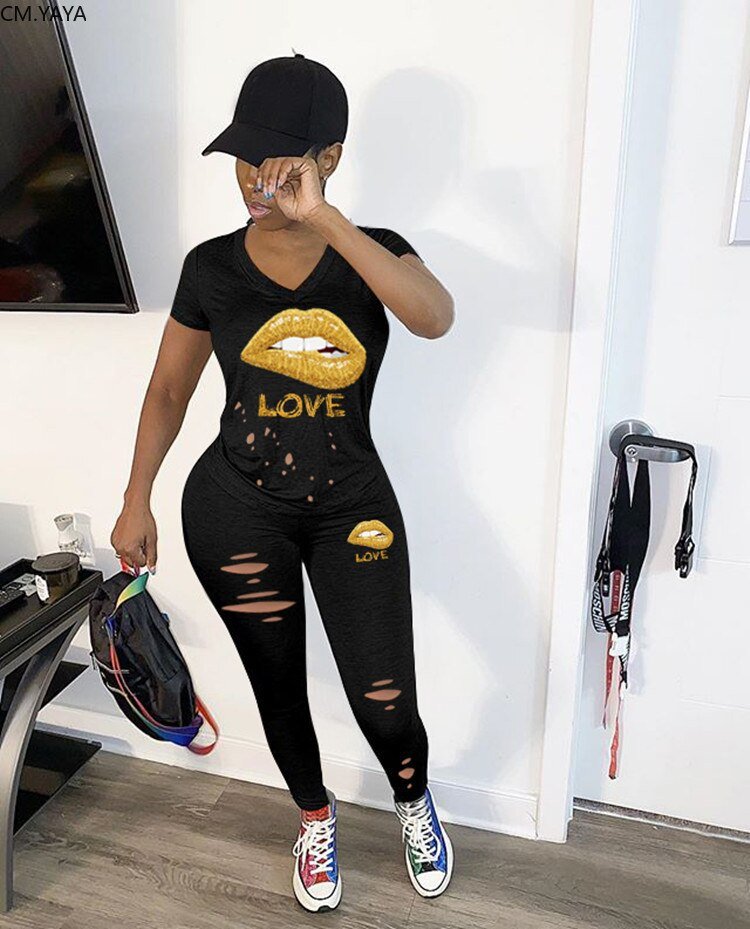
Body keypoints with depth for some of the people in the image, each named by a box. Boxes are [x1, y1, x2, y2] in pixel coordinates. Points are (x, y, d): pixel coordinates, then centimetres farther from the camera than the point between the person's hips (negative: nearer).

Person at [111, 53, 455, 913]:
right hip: (235, 510, 1)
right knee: (278, 686, 16)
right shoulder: (212, 266, -2)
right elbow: (168, 390, 6)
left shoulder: (373, 254, -5)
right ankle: (315, 817, 49)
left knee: (384, 703, 1)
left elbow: (435, 316, -28)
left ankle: (414, 802, 40)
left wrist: (321, 217, -32)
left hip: (352, 508, -1)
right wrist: (136, 501, 5)